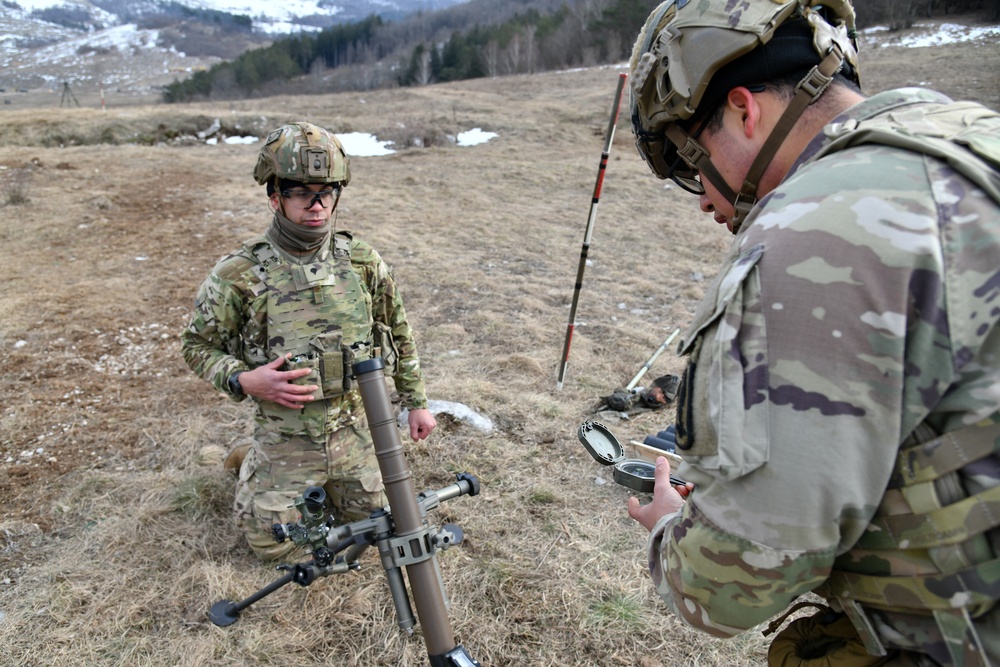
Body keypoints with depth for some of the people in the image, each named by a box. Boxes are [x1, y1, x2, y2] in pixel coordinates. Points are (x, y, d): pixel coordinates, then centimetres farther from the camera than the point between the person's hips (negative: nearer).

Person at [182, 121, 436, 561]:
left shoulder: (363, 261, -7)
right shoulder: (239, 274, -15)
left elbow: (398, 333, 5)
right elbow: (198, 345, -3)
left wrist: (416, 402, 7)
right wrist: (243, 380, -21)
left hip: (356, 433, 3)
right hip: (285, 440, -2)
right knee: (270, 546, 14)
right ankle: (250, 467, 39)